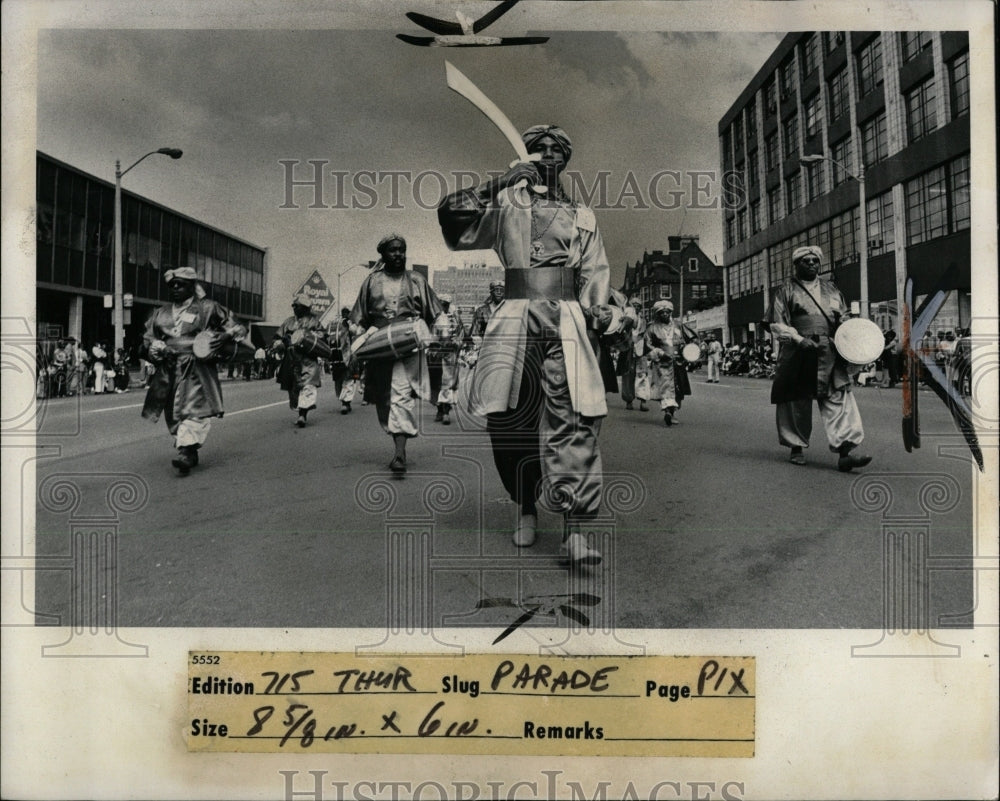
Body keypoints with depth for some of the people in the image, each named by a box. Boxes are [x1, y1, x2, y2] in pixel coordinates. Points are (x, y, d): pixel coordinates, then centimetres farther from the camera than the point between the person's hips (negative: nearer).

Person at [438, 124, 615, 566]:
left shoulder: (582, 217, 23)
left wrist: (596, 319, -2)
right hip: (515, 320, 0)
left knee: (574, 421, -14)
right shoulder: (505, 204, 18)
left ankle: (575, 529, -16)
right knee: (510, 419, -1)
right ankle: (526, 509, 20)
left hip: (567, 321, 0)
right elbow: (452, 219, 4)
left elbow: (595, 275, 14)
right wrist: (496, 185, -6)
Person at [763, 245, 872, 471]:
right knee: (798, 403, 5)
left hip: (830, 354, 3)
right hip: (799, 355, -3)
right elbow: (775, 323, -4)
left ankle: (846, 451, -14)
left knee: (839, 399, -9)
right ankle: (797, 447, 22)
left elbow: (844, 319, 24)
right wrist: (799, 338, -16)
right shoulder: (786, 291, 3)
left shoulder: (830, 289, 17)